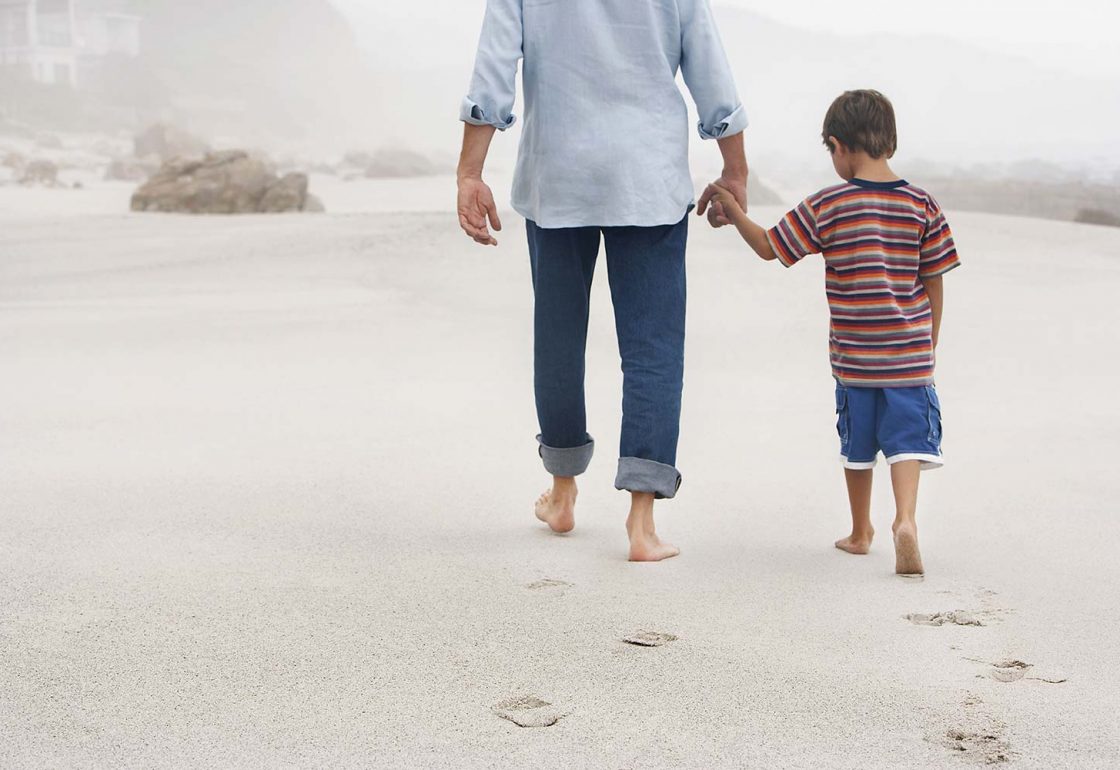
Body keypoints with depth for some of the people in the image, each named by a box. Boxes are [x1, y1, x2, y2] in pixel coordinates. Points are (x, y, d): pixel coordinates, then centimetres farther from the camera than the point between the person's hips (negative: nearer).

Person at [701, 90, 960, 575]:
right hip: (910, 353, 0)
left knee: (858, 444, 15)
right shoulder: (921, 205, -2)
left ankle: (860, 532, 30)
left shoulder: (826, 207, -8)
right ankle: (905, 519, -22)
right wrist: (929, 344, 13)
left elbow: (769, 248, 0)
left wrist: (733, 211, 13)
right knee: (907, 438, 1)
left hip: (853, 356, 0)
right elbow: (934, 284, 2)